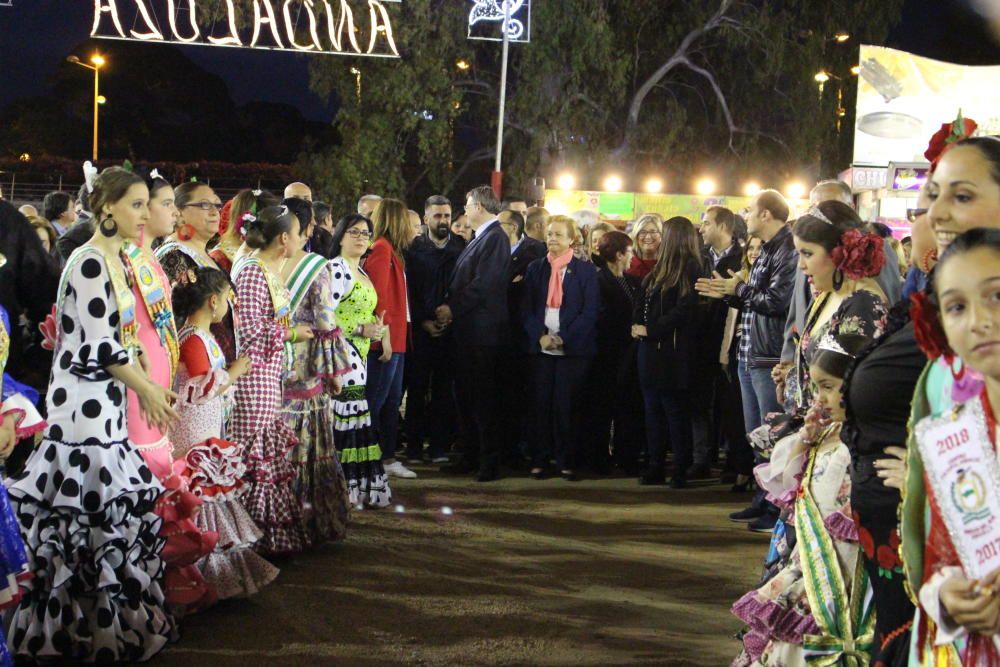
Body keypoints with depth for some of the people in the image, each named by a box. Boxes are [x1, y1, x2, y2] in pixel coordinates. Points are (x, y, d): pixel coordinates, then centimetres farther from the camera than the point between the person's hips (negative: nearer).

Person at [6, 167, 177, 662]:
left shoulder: (116, 260, 13)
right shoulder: (89, 261, -15)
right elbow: (99, 346, -18)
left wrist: (144, 387, 13)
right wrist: (148, 389, -9)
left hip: (106, 400, 9)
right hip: (83, 402, -9)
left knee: (113, 506, 11)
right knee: (92, 512, -3)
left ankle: (112, 615, 19)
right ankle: (91, 627, 6)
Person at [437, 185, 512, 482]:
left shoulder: (495, 238, -13)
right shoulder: (479, 238, 17)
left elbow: (484, 285, -20)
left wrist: (452, 308, -13)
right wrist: (449, 308, 4)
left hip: (482, 331, -10)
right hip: (466, 329, 10)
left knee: (482, 395, -6)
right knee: (467, 394, 13)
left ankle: (490, 461, 0)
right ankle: (473, 454, 21)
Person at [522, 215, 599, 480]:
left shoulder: (585, 270, 3)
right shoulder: (535, 268, 12)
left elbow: (590, 312, -4)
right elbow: (527, 308, 7)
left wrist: (563, 337, -13)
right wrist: (540, 336, -9)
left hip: (572, 348, -2)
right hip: (541, 347, 3)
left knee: (566, 405, -3)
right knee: (541, 404, 1)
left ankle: (567, 462, 4)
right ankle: (539, 461, 7)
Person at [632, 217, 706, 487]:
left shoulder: (691, 270, -10)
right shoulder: (661, 270, 16)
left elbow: (683, 311, -18)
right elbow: (642, 301, 17)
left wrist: (650, 329, -15)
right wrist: (637, 325, -1)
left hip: (672, 352, -8)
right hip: (651, 350, 8)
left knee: (675, 411, -2)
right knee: (653, 411, 10)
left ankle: (681, 470, 4)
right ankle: (654, 467, 16)